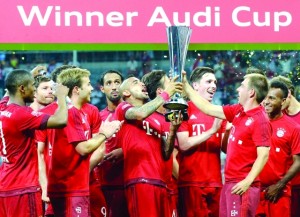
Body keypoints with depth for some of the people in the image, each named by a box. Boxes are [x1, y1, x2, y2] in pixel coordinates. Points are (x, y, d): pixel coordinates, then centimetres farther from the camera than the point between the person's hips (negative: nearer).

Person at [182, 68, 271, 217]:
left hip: (242, 185, -9)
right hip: (229, 182, 9)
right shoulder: (237, 111, 11)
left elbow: (263, 155, -18)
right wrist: (185, 86, 20)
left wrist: (248, 181, -26)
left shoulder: (260, 120, -13)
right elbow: (208, 108, 19)